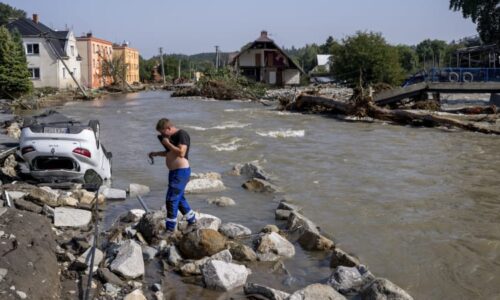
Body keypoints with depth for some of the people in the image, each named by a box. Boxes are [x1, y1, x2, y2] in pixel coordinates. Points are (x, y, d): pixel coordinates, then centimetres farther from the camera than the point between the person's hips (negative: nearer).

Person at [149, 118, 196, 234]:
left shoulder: (182, 134, -15)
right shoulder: (172, 137, 13)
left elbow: (181, 153, -27)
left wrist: (167, 143, -18)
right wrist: (156, 153, 14)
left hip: (181, 171, -10)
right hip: (174, 171, 10)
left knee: (171, 199, -9)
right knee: (179, 198, 19)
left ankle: (170, 228, -1)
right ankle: (192, 220, 34)